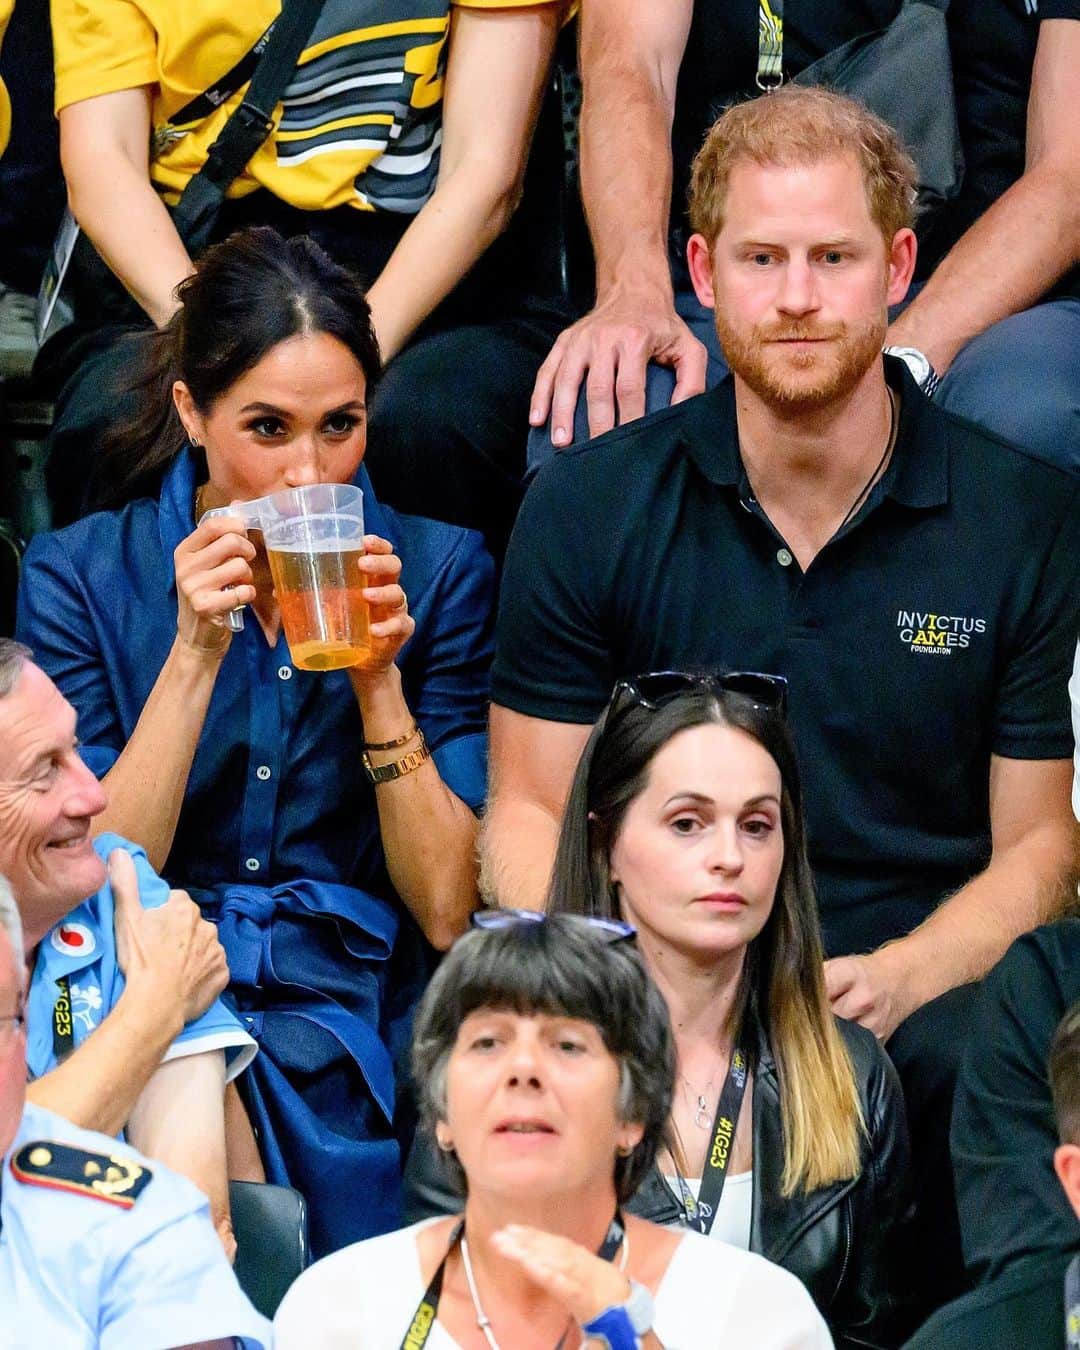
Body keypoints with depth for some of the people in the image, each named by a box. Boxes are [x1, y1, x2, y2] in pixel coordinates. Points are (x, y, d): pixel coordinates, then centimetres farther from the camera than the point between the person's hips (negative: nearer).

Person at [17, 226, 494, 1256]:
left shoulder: (438, 571, 5)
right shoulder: (78, 576, 2)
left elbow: (447, 911, 1)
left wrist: (380, 681, -11)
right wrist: (195, 652, -14)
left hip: (358, 1018, -1)